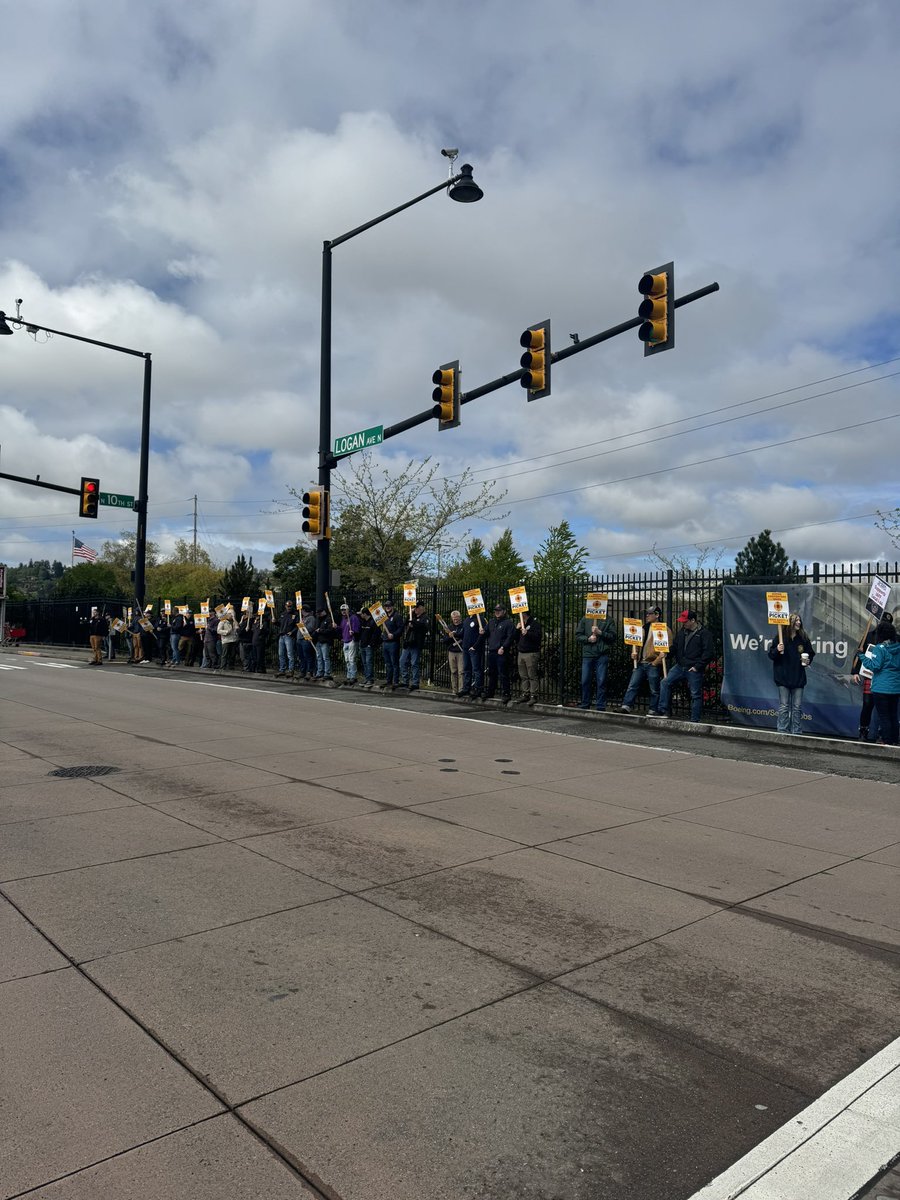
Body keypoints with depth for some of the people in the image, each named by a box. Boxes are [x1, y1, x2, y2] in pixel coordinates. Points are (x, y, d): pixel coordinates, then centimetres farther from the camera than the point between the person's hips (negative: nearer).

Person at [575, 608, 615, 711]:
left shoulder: (608, 620, 8)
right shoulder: (585, 619, 12)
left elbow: (613, 636, 1)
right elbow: (578, 636, 9)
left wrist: (600, 633, -11)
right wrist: (588, 639, -7)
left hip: (602, 655, -1)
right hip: (587, 654, 1)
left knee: (601, 682, -1)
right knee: (585, 681, 4)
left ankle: (600, 708, 5)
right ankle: (585, 706, 14)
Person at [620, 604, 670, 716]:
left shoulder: (664, 629, -6)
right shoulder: (644, 627, 17)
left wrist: (657, 660, -19)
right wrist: (634, 651, 8)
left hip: (653, 664, -7)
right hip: (640, 663, 7)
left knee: (654, 690, 3)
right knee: (632, 685, 0)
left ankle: (653, 711, 10)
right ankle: (626, 706, -1)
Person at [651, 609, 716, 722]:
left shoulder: (704, 634, -8)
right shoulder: (681, 632, 12)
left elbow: (709, 653, -12)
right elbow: (675, 648, 20)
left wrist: (697, 666, -15)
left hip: (694, 669, -6)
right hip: (680, 666, 6)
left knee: (695, 694, 1)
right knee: (665, 683, -2)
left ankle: (695, 720, 9)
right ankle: (663, 710, 4)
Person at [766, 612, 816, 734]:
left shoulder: (803, 638, 4)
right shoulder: (781, 637, -4)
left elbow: (811, 653, 16)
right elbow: (771, 655, -1)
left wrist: (808, 661, -3)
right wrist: (777, 650, -20)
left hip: (798, 677, 3)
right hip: (783, 677, -3)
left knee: (797, 706, 6)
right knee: (784, 706, 0)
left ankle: (796, 732, 13)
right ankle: (782, 731, 6)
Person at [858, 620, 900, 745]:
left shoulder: (879, 648, -13)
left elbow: (875, 666, -17)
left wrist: (862, 656, -10)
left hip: (881, 688, -6)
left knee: (883, 716, 0)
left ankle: (887, 742, 1)